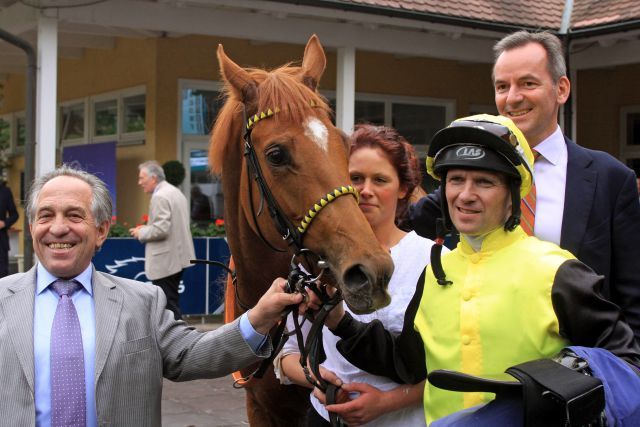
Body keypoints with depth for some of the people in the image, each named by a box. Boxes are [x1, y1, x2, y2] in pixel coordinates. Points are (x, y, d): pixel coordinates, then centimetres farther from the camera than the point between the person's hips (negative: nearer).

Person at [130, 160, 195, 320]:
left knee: (169, 303, -6)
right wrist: (148, 228, 15)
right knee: (171, 302, 16)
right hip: (178, 257, 10)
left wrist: (141, 232, -8)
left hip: (165, 261, -10)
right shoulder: (176, 192, 15)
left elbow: (161, 229, -23)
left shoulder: (160, 197, -17)